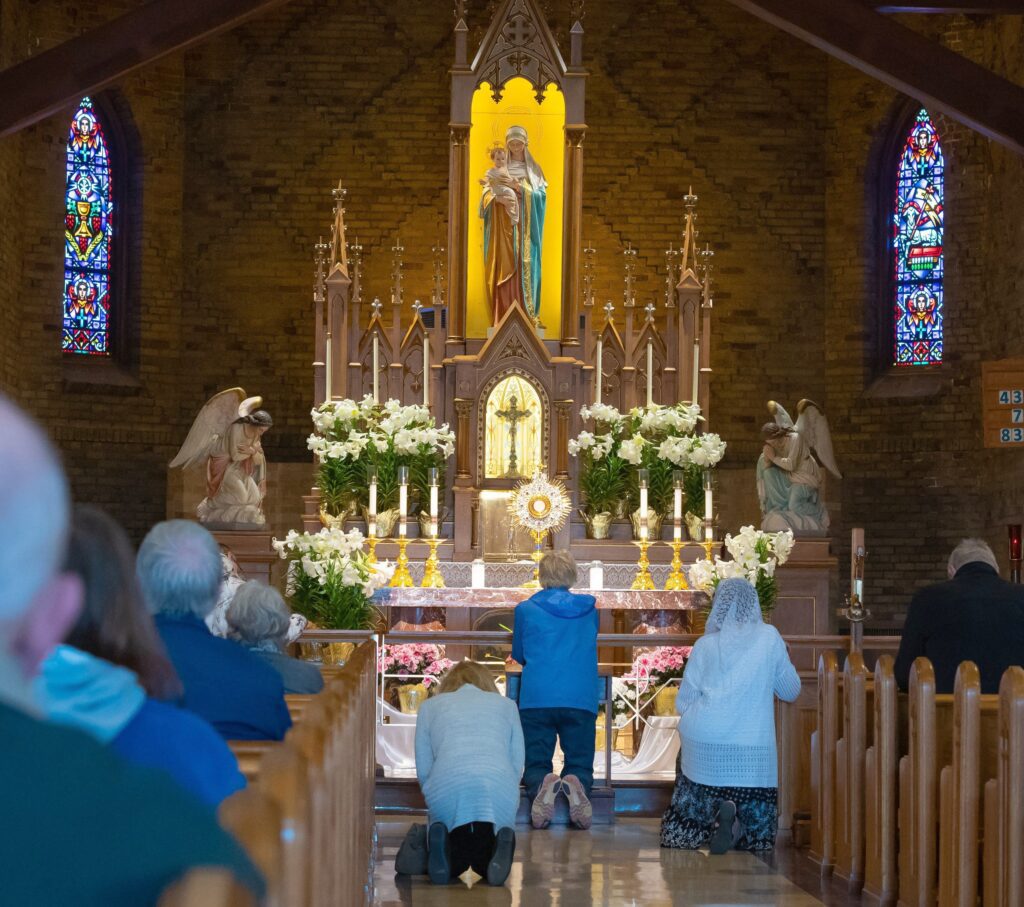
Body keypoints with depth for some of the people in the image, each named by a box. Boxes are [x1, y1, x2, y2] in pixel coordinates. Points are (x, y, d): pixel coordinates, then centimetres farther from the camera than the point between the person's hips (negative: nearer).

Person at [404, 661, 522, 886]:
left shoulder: (430, 705, 30)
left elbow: (423, 770, 21)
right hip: (499, 785, 0)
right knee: (485, 863, 19)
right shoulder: (506, 704, 30)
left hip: (447, 784, 0)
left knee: (453, 864, 20)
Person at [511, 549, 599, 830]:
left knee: (536, 765, 6)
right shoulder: (589, 610, 17)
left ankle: (541, 787, -31)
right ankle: (577, 786, -31)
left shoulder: (526, 610, 11)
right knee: (580, 765, 6)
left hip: (536, 699, -1)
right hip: (581, 700, 1)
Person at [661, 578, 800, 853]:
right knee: (753, 823, 10)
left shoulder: (705, 644, 4)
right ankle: (734, 821, -21)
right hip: (752, 746, 0)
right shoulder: (769, 638, 3)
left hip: (703, 744, 1)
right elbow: (790, 691, 13)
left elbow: (683, 703, 5)